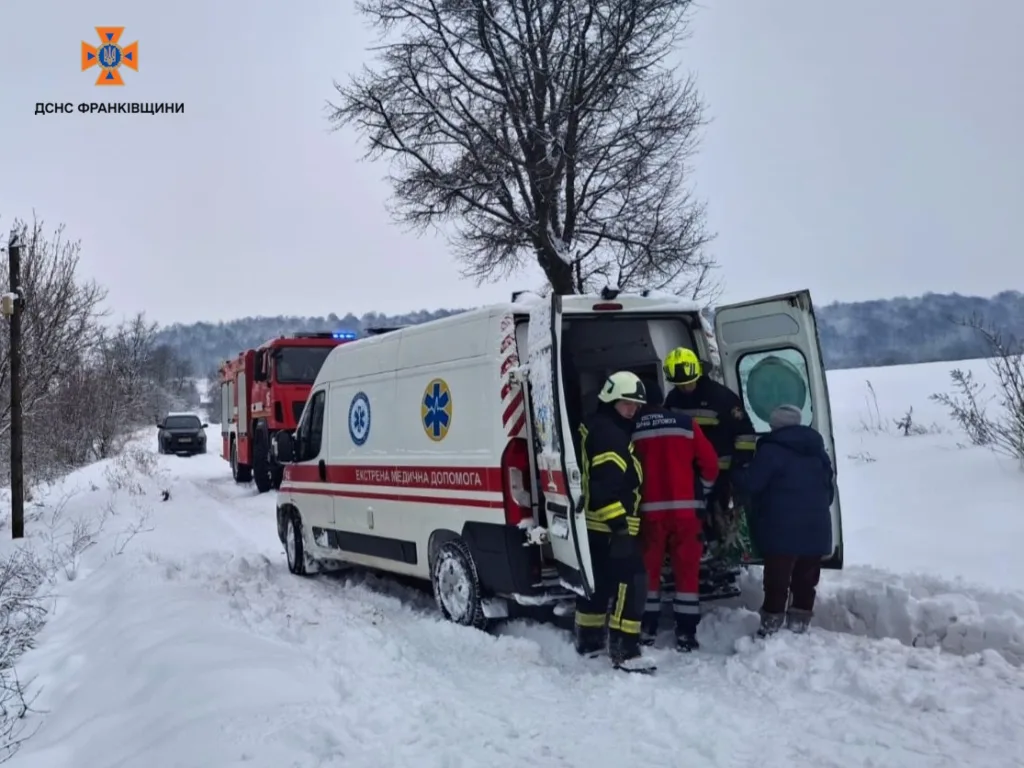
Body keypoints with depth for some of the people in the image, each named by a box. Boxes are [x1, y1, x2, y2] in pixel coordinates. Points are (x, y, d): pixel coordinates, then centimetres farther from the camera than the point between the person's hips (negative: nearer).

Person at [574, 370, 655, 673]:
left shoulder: (595, 427, 19)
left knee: (598, 582, 18)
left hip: (595, 522, 11)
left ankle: (589, 640, 28)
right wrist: (618, 521, -29)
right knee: (630, 582, -11)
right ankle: (624, 651, -11)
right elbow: (605, 482, -26)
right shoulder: (607, 432, -16)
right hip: (610, 524, -11)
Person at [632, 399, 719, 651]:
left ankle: (646, 629, 16)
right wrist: (703, 488, 19)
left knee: (649, 568, 12)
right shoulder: (685, 424, 0)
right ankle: (685, 633, 8)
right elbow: (710, 462, 2)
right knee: (688, 569, 7)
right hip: (685, 508, 0)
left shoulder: (630, 430, -1)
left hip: (648, 509, 0)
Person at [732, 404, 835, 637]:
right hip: (816, 530, 7)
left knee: (776, 583, -3)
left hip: (782, 531, -7)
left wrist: (738, 473, 9)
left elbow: (750, 483, -12)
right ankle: (798, 628, 14)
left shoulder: (771, 450, -8)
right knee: (805, 582, 10)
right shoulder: (818, 452, 16)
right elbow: (829, 490, 21)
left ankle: (770, 631, -1)